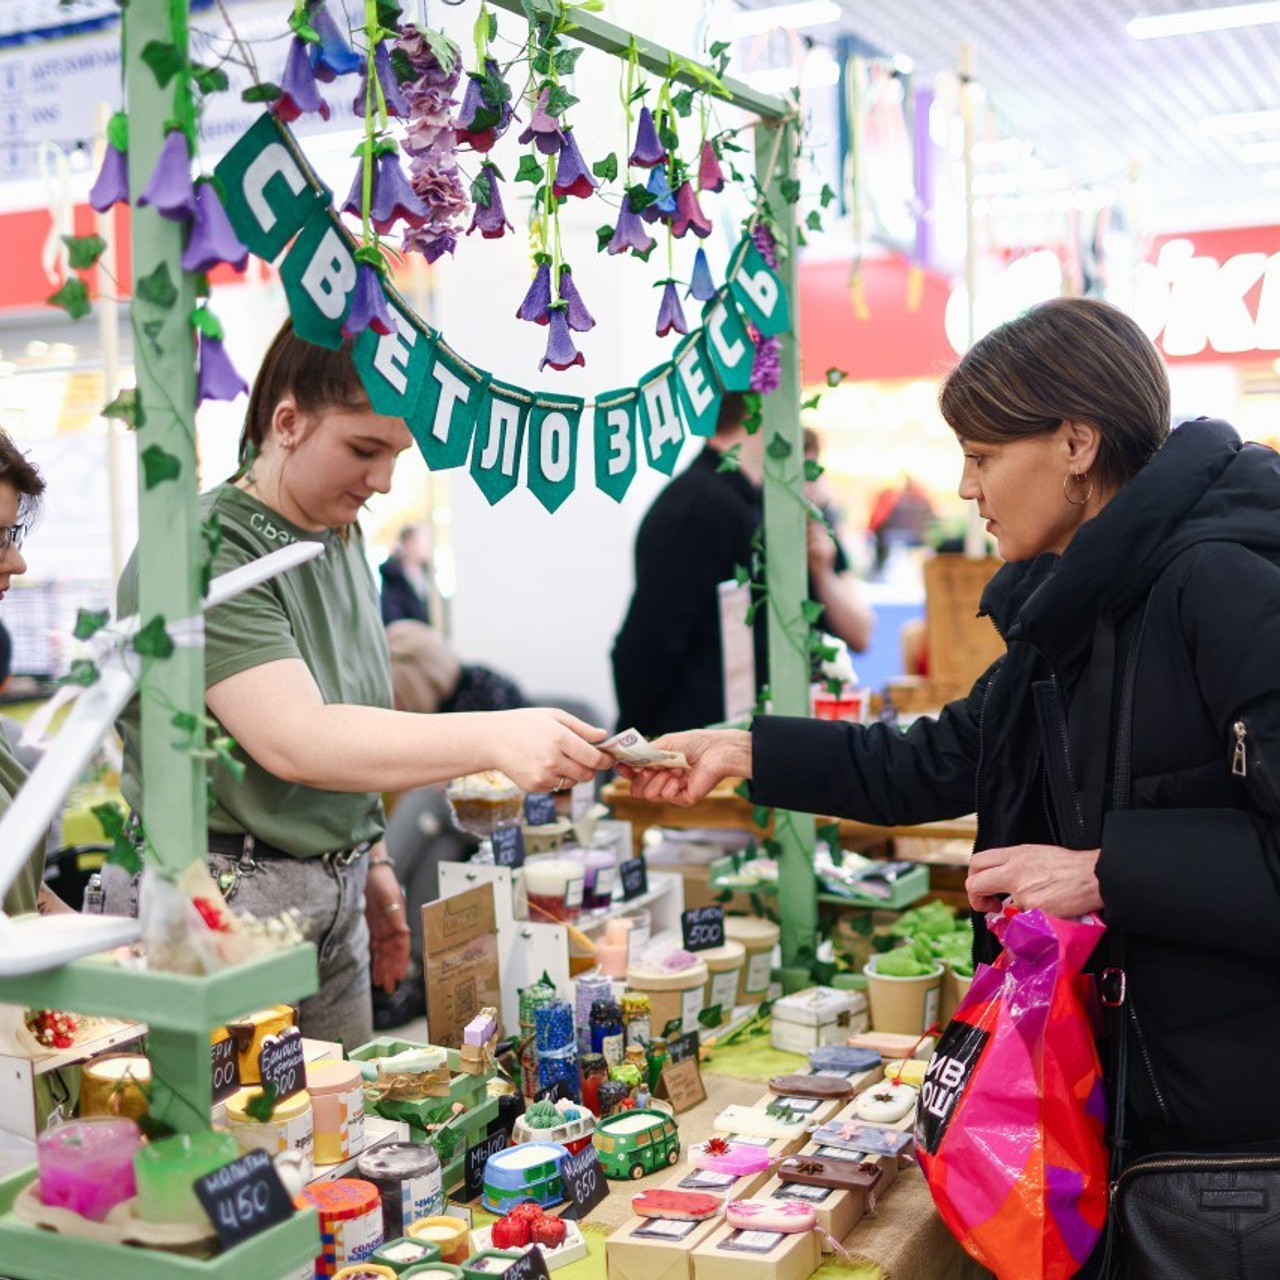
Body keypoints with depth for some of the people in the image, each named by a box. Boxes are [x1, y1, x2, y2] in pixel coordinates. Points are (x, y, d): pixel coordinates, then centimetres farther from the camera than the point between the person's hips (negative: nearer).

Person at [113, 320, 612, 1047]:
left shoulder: (342, 536, 9)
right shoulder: (206, 553, -17)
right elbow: (292, 740, -29)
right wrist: (495, 739, -37)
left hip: (333, 893, 8)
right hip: (223, 898, -8)